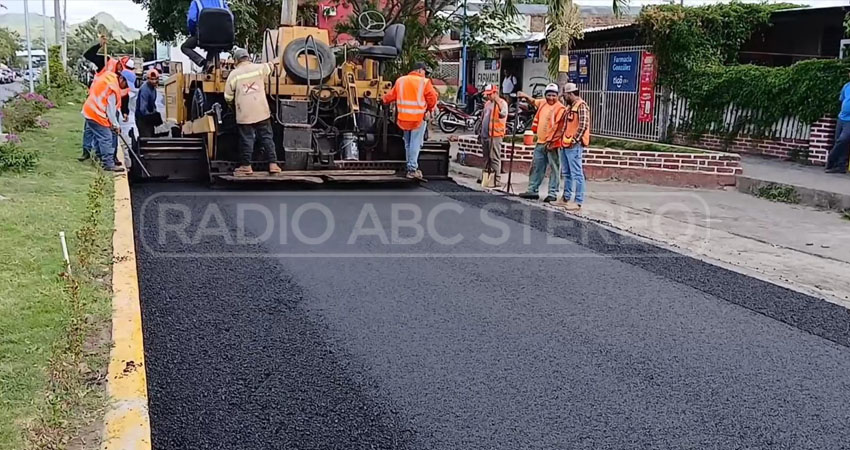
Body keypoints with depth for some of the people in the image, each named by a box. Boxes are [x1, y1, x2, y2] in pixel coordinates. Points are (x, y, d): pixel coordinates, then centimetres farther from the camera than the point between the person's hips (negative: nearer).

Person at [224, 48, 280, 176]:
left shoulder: (234, 74, -1)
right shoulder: (259, 68, 3)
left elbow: (228, 96, 3)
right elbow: (270, 66, 25)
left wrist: (232, 103, 23)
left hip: (244, 113, -2)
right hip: (262, 111, 2)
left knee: (246, 139, 5)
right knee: (267, 138, 9)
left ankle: (246, 166, 11)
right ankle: (273, 164, 9)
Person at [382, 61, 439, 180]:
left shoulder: (400, 80, 8)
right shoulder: (424, 82, -6)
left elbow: (392, 95, 14)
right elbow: (432, 98, -6)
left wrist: (385, 99, 35)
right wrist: (430, 109, 13)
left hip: (404, 117, 5)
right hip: (418, 117, -5)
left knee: (408, 143, 18)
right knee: (415, 144, -3)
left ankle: (409, 167, 23)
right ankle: (413, 169, -8)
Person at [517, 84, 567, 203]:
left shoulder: (560, 108, -12)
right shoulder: (542, 103, 12)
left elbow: (559, 127, -17)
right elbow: (533, 101, 35)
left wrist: (552, 142, -21)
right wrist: (525, 96, 18)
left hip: (552, 144, -8)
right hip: (540, 142, 8)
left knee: (554, 169, -1)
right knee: (536, 167, 13)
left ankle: (553, 193, 3)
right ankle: (533, 190, 21)